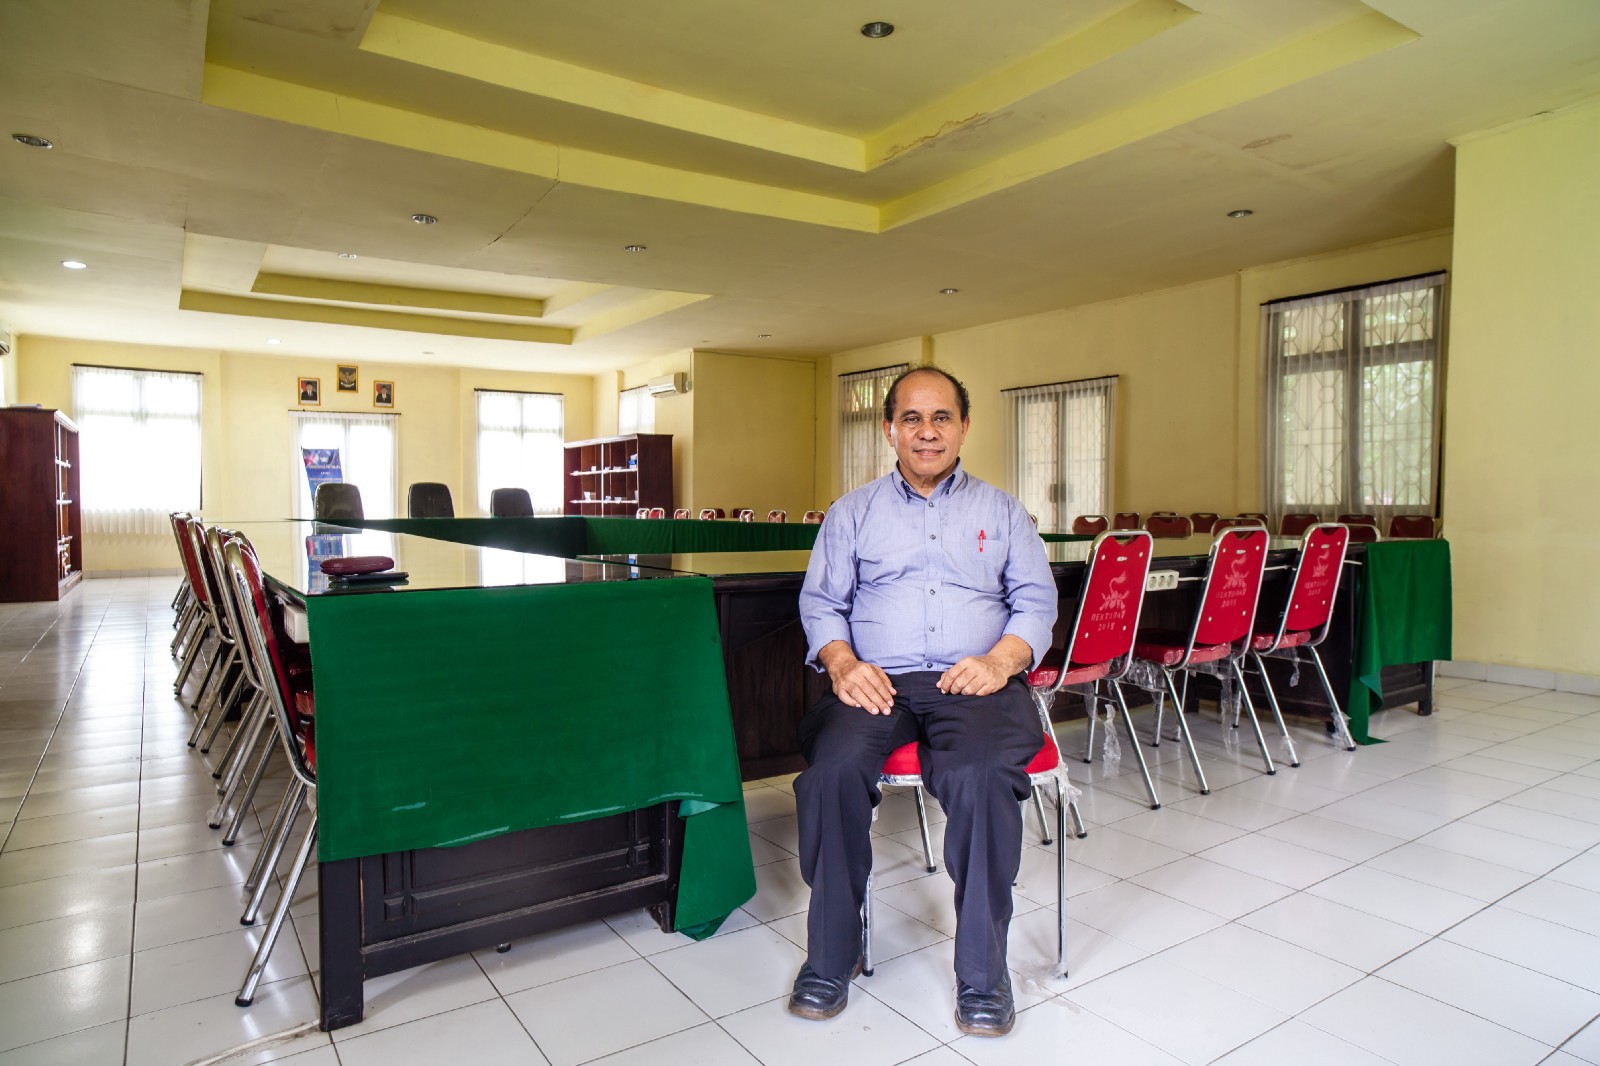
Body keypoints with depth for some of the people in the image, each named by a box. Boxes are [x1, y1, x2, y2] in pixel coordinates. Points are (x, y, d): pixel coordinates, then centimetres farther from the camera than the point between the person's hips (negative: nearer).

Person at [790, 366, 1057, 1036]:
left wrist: (1001, 660, -10)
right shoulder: (852, 513, 18)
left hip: (974, 681, 0)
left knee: (981, 776, -32)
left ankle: (982, 973, -13)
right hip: (877, 681, 1)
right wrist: (842, 664, -9)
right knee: (831, 772, -29)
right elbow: (820, 602, 11)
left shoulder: (1002, 511, 19)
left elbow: (1036, 599, 10)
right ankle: (831, 957, -8)